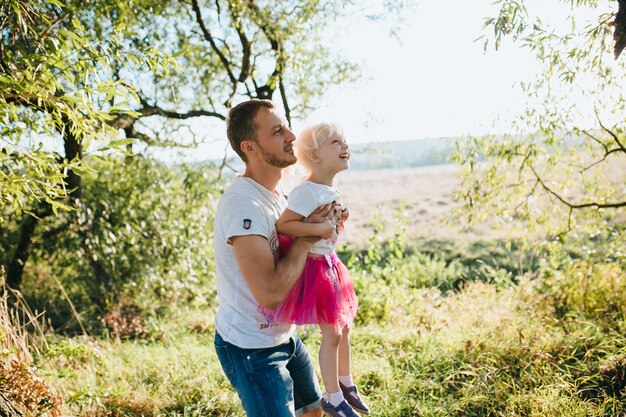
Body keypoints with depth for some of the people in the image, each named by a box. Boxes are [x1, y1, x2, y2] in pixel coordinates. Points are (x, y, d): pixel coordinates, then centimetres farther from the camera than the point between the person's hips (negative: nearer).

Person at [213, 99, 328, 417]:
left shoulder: (275, 196, 4)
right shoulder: (243, 204, -27)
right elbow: (270, 293, -32)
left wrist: (323, 226, -7)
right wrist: (307, 235, -21)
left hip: (284, 336, 9)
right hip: (251, 350, -9)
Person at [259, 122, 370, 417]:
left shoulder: (331, 191, 6)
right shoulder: (307, 192, -24)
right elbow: (282, 225, -32)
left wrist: (339, 219, 6)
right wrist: (320, 229, -32)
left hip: (329, 264, 10)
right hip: (313, 266, -10)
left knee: (344, 327, 21)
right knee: (332, 334, 2)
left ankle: (346, 384, 42)